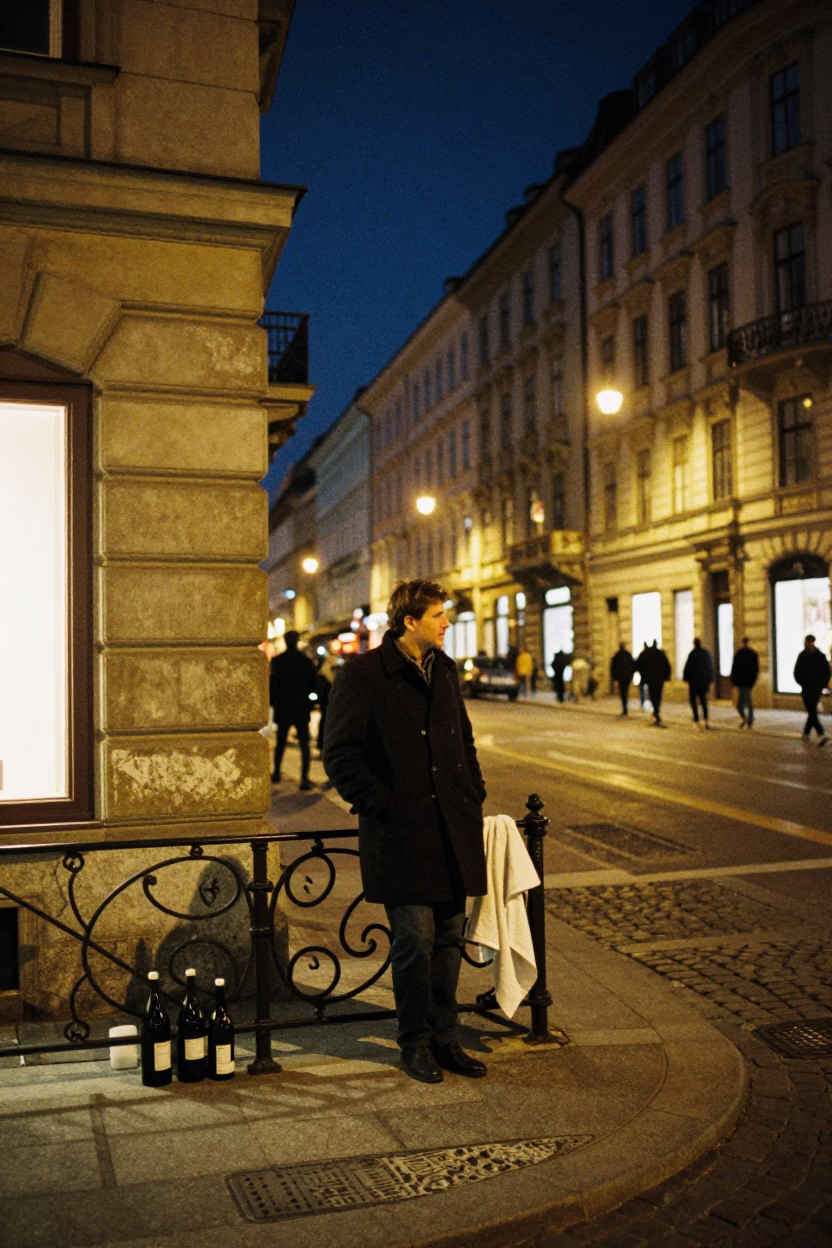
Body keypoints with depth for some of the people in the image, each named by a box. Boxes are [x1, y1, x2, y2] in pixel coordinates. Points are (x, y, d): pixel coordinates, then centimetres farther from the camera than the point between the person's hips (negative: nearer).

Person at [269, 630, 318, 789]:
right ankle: (304, 778, -8)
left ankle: (276, 773, 27)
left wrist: (273, 702, 9)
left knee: (280, 743, 17)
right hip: (301, 709, -1)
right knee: (304, 744, 1)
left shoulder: (276, 661, -6)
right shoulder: (306, 661, -6)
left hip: (283, 708, 2)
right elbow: (314, 684, 1)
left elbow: (272, 684, -5)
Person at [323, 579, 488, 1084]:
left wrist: (475, 794, 12)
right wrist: (383, 806, -12)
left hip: (454, 829, 6)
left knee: (449, 938, 12)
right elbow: (340, 754, -8)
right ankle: (416, 1044, 19)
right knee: (416, 940, -1)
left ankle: (445, 1038, 26)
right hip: (402, 833, -6)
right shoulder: (363, 674, -8)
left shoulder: (445, 669, 13)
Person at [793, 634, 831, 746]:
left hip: (807, 688, -5)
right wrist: (822, 685, 10)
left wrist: (802, 684, 2)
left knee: (812, 712, -6)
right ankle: (806, 733, 24)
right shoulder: (821, 655, 5)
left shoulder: (803, 655, -9)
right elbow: (827, 673, 6)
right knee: (812, 711, 17)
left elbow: (797, 673, -11)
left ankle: (821, 734, -19)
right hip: (818, 688, 5)